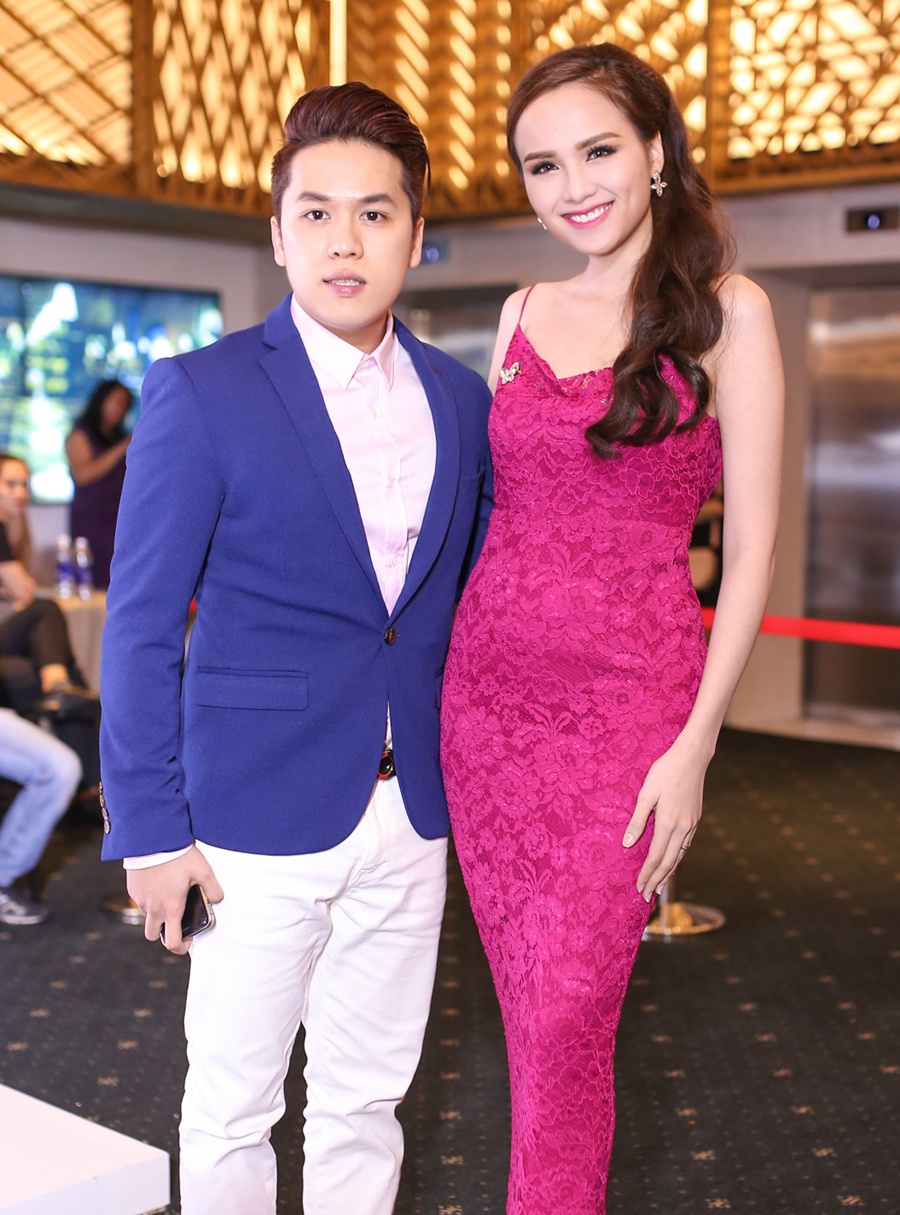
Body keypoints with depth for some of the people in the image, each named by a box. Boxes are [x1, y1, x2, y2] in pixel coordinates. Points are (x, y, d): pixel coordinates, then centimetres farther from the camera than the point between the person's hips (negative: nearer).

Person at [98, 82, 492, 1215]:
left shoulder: (461, 397, 6)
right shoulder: (200, 392, -8)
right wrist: (149, 828, -10)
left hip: (410, 816, 4)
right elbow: (141, 627, -7)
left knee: (367, 1100, 16)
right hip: (260, 815, -4)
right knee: (232, 1111, 9)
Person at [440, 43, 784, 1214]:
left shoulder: (725, 310, -4)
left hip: (626, 700, -5)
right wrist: (431, 671, 9)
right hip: (487, 690, 5)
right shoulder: (525, 313, 11)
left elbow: (751, 548, -6)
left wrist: (696, 745, -11)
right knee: (529, 1004, 12)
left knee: (568, 1016, -2)